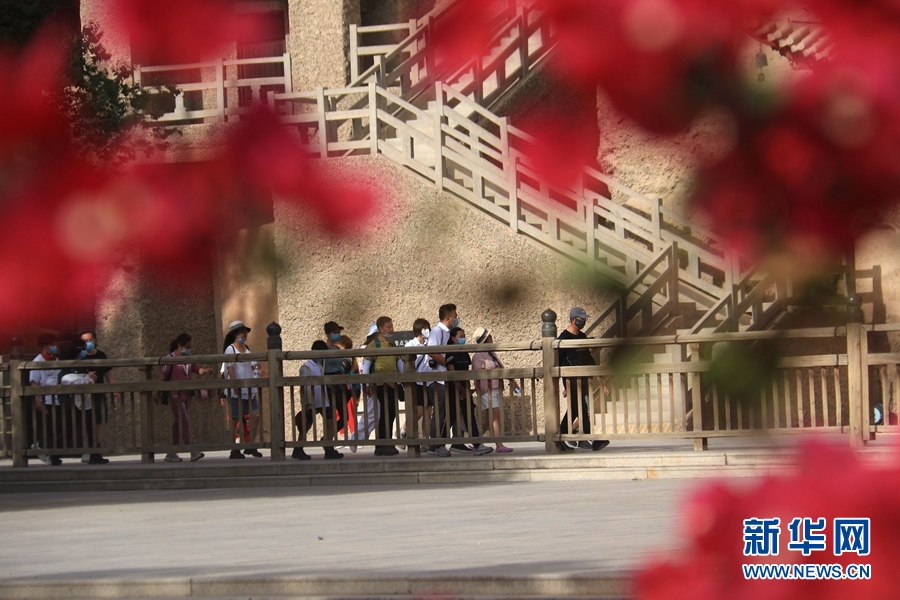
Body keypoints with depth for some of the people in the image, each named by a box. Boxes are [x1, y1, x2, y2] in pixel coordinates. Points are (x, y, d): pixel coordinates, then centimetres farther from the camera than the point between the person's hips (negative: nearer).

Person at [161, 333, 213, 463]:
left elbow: (197, 369, 5)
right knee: (185, 421, -12)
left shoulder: (188, 358, 14)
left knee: (179, 422, 11)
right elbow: (164, 375, -5)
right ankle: (193, 452, -16)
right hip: (175, 394, -8)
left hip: (185, 393, 8)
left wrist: (205, 370, -16)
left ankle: (171, 454, 17)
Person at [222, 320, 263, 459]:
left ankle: (251, 446, 5)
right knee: (235, 419, 0)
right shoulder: (230, 349, -6)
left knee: (255, 415, -4)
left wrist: (255, 367, -3)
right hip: (236, 390, -6)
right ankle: (234, 451, 6)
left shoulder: (247, 349, 15)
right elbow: (230, 368, -14)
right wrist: (236, 385, -22)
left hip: (249, 389, 6)